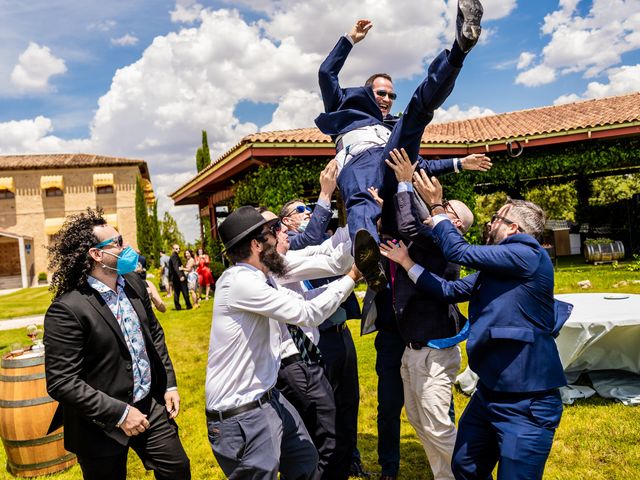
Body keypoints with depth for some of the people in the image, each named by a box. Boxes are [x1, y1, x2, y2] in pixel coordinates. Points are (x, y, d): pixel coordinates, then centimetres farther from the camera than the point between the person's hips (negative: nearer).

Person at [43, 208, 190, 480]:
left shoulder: (134, 283, 0)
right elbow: (61, 383, -21)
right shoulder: (66, 309, -21)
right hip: (103, 426, -6)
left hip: (151, 406, 6)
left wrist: (169, 384, 7)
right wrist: (119, 413, -20)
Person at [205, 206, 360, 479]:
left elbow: (301, 301, 13)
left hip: (268, 399, 10)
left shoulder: (258, 280, 6)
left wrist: (348, 277, 8)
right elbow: (306, 314, -22)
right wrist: (350, 278, -11)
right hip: (241, 415, -10)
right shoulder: (240, 281, -23)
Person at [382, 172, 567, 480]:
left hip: (527, 404, -9)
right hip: (488, 393, 9)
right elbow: (448, 291, 11)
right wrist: (406, 262, 12)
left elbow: (459, 252, -16)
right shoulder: (491, 272, 12)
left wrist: (436, 206, -5)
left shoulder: (527, 255, -15)